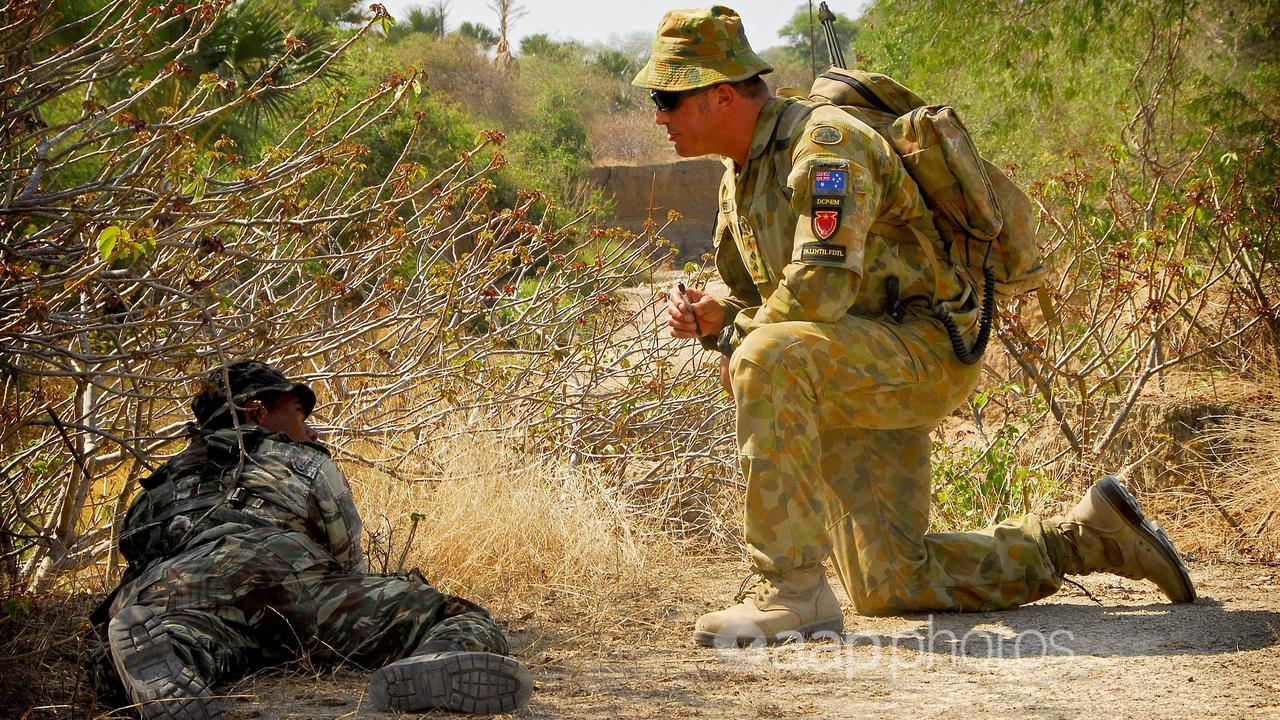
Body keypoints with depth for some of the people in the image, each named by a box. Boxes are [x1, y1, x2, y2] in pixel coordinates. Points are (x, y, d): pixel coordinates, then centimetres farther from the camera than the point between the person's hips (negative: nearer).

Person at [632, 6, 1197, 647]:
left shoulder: (825, 143, -19)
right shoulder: (740, 173, 10)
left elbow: (821, 286, -30)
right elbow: (755, 299, 18)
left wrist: (737, 340, -14)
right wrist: (710, 316, -5)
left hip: (921, 350, -10)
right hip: (856, 378, 10)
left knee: (769, 360, -36)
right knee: (889, 588, 10)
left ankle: (792, 590, -30)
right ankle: (1087, 537, 24)